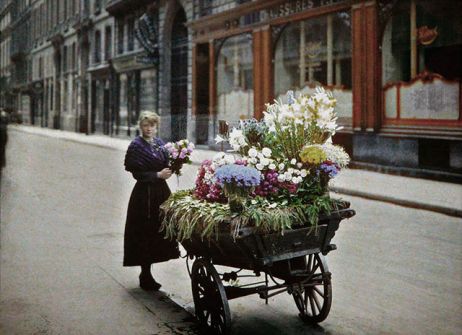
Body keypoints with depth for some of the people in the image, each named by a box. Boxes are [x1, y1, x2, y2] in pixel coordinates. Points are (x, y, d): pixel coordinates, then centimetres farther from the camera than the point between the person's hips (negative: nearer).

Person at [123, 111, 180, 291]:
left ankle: (146, 273, 22)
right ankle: (145, 276, 7)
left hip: (161, 190, 7)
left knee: (159, 230, 9)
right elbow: (137, 173, -13)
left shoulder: (159, 142, 12)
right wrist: (158, 175, -18)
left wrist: (171, 169, -2)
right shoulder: (136, 145, -8)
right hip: (145, 193, -7)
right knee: (145, 233, -2)